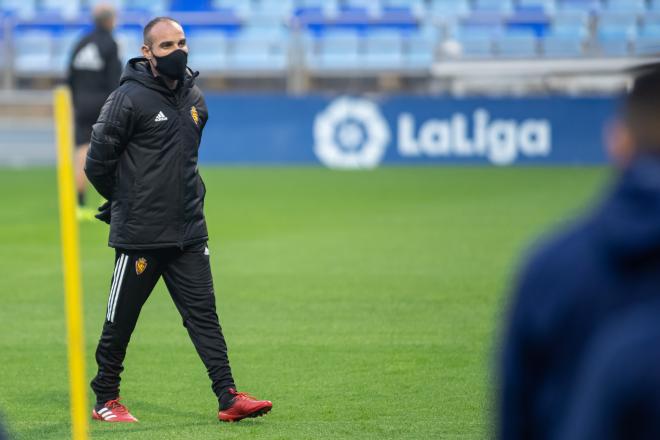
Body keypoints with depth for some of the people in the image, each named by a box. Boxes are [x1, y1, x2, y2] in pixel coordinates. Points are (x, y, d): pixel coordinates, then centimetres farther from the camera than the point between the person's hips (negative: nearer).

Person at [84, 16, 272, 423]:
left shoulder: (195, 98, 9)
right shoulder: (130, 99, -12)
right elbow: (97, 164, -7)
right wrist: (126, 201, 6)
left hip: (189, 233, 6)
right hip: (139, 236, -6)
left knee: (203, 313, 0)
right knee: (120, 321, 5)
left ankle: (229, 397, -3)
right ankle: (105, 401, 18)